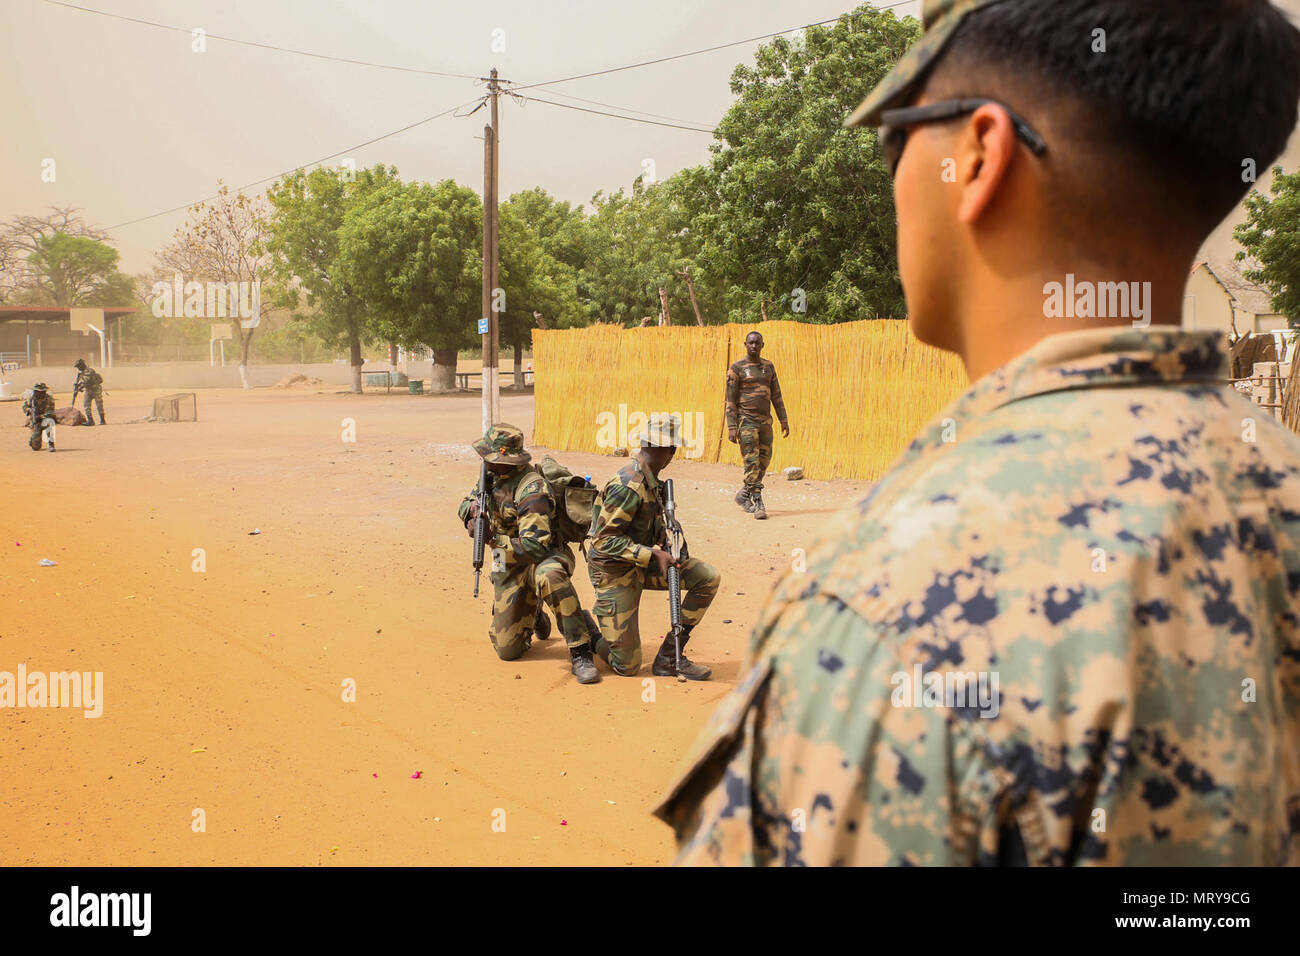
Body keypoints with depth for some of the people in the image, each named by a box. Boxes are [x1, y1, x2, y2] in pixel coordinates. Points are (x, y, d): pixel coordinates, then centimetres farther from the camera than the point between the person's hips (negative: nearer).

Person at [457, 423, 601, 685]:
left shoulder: (531, 490, -26)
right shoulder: (493, 475, 0)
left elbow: (534, 547, -31)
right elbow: (466, 503, 15)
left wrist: (493, 540, -28)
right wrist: (472, 509, -9)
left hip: (545, 557, -7)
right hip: (509, 568, 7)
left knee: (549, 575, -46)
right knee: (507, 650, 4)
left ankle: (580, 653, -38)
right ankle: (533, 617, 38)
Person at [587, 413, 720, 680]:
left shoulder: (649, 477, 2)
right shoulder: (629, 486, -26)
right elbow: (604, 540, -26)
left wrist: (665, 540, -4)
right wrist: (652, 555, -27)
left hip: (644, 563, 8)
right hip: (615, 571, -8)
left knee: (709, 577, -10)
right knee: (627, 666, -4)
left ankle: (669, 657, -2)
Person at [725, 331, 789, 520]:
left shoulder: (768, 367, 12)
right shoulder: (737, 368, -3)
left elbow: (776, 396, 16)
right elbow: (730, 399, -6)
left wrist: (784, 421, 10)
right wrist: (732, 427, -13)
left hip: (765, 421, 6)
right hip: (746, 421, -5)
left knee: (764, 462, 8)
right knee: (751, 462, -9)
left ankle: (744, 495, 25)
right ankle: (758, 503, -8)